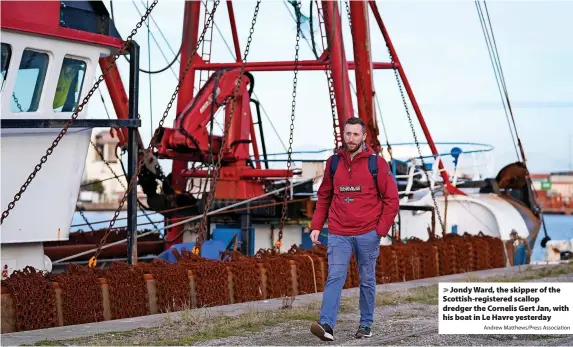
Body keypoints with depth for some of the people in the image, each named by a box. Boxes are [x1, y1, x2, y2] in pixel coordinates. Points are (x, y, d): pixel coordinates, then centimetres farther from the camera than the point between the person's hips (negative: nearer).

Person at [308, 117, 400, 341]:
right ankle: (326, 325, -19)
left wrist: (381, 230, -10)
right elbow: (324, 197, 14)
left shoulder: (376, 162, -3)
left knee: (367, 280, 8)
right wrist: (316, 226, 6)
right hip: (338, 234, 2)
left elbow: (391, 199, -3)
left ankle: (366, 324, 20)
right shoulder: (333, 162, 6)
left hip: (367, 234, -1)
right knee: (335, 278, -9)